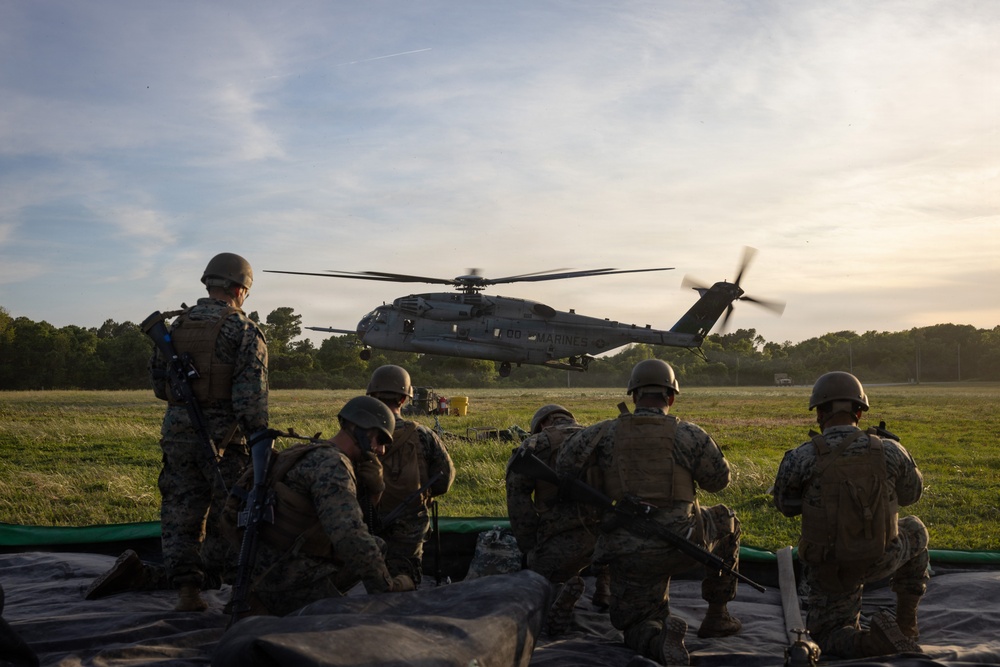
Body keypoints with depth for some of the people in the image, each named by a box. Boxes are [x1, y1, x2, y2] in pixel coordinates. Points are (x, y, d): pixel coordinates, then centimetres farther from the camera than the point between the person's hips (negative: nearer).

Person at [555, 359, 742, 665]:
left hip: (631, 554, 1)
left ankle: (662, 640, -21)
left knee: (638, 631, 18)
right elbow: (719, 479, 5)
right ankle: (716, 614, 33)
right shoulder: (688, 435, -7)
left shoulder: (607, 432, -2)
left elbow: (565, 465, -7)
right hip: (681, 543, -1)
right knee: (727, 523, 31)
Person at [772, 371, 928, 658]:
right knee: (914, 530, 34)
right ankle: (906, 623, 31)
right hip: (880, 559, 2)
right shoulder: (889, 451, -13)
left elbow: (785, 505, -1)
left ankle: (871, 642, -16)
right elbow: (910, 493, 8)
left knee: (829, 636, 20)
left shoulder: (800, 459, -20)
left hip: (829, 570, -2)